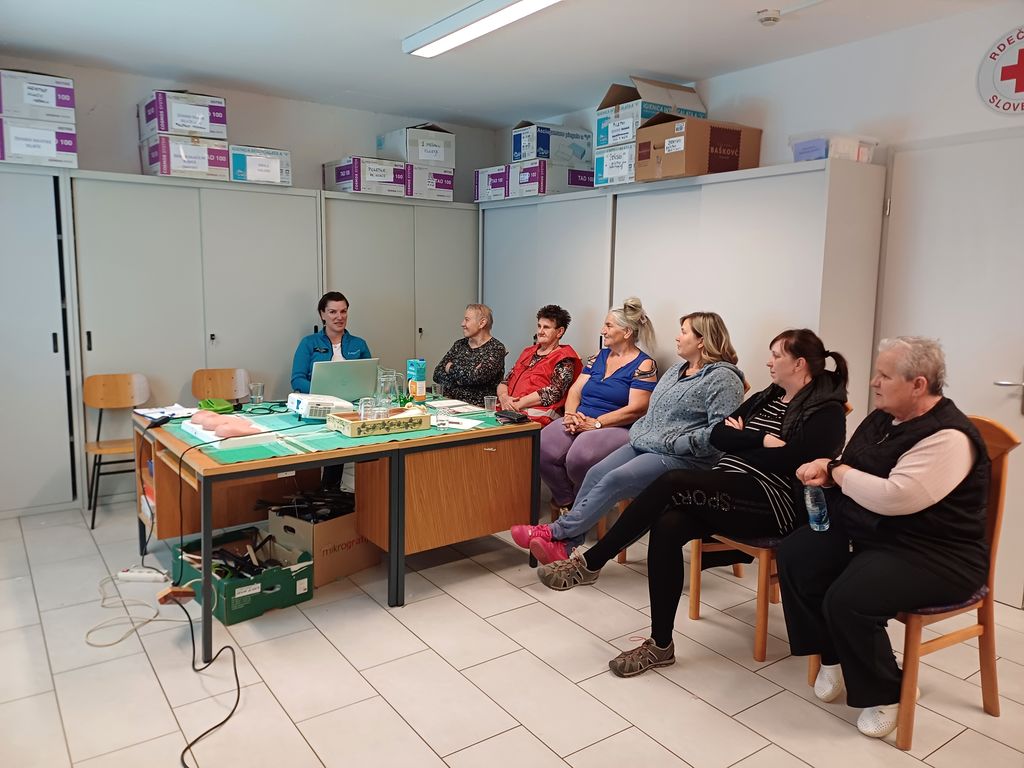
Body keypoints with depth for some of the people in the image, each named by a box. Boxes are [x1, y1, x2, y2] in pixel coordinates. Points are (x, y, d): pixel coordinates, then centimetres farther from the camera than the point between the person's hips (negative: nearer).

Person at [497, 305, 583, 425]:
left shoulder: (563, 359, 3)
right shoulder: (528, 352, 25)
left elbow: (554, 392, -11)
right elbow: (505, 381, 20)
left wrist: (519, 403, -15)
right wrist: (503, 397, -4)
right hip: (508, 409, 6)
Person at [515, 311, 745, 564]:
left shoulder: (722, 378, -9)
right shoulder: (677, 370, 21)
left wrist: (674, 443, -19)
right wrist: (637, 432, 8)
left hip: (680, 458, -8)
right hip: (644, 445, 8)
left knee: (615, 480, -25)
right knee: (595, 474, -13)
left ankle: (557, 531, -21)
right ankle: (566, 547, -18)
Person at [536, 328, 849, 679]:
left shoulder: (826, 410, -2)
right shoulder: (767, 397, 21)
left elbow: (790, 460, -16)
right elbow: (717, 435, 11)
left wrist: (740, 442, -2)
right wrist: (762, 440, -4)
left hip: (773, 502, -7)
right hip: (728, 495, 7)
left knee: (672, 482, -28)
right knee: (667, 526, -24)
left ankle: (590, 562, -17)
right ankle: (660, 644, -13)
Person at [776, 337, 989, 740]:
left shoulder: (948, 437, -23)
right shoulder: (882, 418, 7)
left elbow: (894, 497, -34)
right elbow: (851, 472, 19)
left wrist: (840, 473, -16)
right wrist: (825, 467, -6)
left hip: (933, 555, -9)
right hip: (864, 531, 10)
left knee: (847, 599, -28)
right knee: (794, 556, -4)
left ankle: (885, 695, 1)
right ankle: (832, 656, 12)